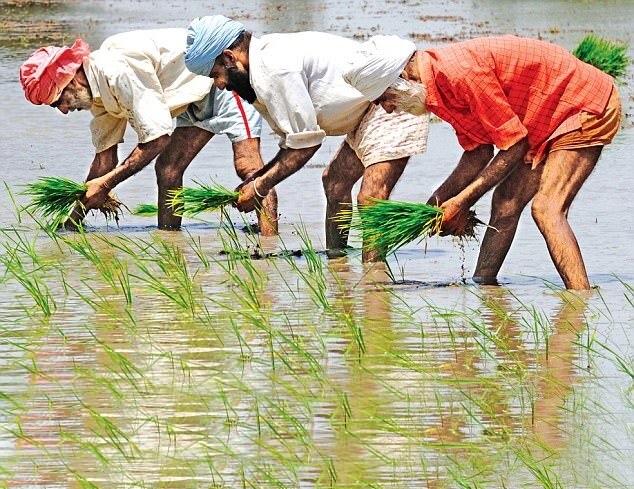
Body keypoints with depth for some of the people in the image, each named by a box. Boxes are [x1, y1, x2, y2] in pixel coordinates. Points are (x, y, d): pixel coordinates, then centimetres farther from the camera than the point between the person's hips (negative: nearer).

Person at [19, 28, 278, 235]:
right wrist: (73, 219, 14)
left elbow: (157, 137, -29)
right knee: (167, 169, 4)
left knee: (247, 166, -19)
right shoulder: (99, 93, 3)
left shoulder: (118, 70, -29)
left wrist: (105, 184, -22)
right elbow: (104, 158, 12)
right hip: (200, 99, 10)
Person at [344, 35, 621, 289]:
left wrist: (462, 202, -17)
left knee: (546, 209, -21)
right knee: (505, 204, 9)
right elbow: (478, 151, 10)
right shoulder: (438, 84, 3)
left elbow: (514, 145, -23)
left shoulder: (460, 73, -28)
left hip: (588, 108, -10)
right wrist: (435, 204, 3)